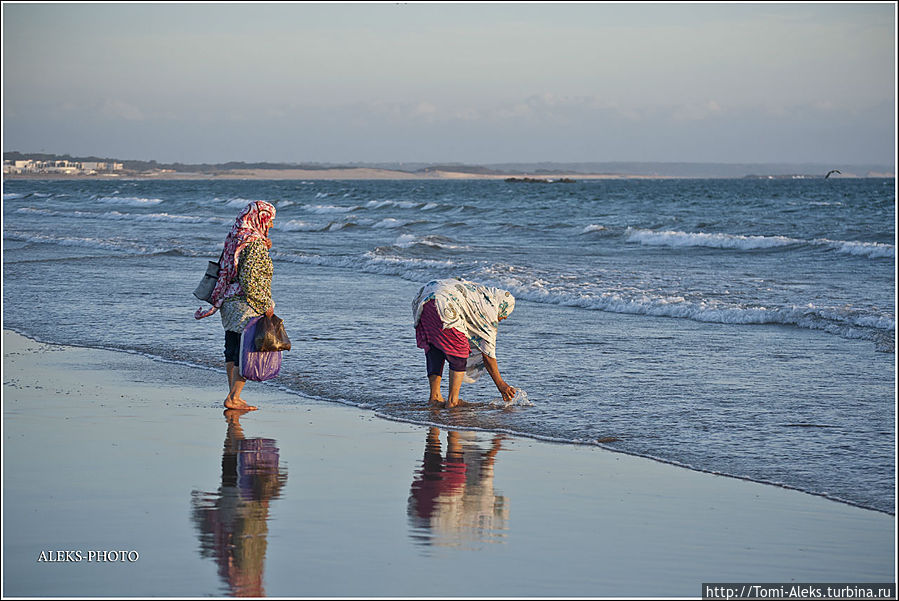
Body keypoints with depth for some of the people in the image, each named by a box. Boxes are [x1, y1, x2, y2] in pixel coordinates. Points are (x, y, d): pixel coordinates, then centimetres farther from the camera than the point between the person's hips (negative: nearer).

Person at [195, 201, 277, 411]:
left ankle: (233, 396, 21)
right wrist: (266, 305, -15)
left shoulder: (235, 239, 11)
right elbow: (249, 279, -22)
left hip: (229, 304, 9)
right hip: (248, 307, -9)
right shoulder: (255, 243, -16)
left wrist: (264, 250, 12)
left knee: (233, 350, 14)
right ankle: (233, 398, -5)